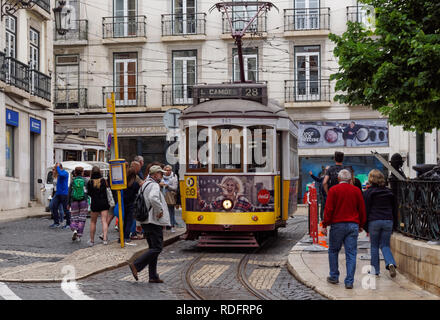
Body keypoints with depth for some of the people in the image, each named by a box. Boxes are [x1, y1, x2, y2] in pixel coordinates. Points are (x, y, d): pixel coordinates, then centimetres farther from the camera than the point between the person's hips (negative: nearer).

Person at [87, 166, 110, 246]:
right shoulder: (103, 180, -3)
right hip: (104, 203, 0)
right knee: (104, 221, -2)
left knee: (93, 222, 11)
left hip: (94, 203, 0)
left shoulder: (90, 182, -4)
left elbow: (89, 193, 5)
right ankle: (105, 238, -16)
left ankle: (92, 240, 14)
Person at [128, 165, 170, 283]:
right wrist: (159, 210, -20)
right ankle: (136, 265, -14)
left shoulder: (144, 185, 18)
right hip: (154, 222, -10)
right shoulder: (154, 185, -13)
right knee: (157, 248, -7)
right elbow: (153, 198, -34)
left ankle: (153, 276, 12)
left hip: (146, 222, 10)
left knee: (153, 248, 12)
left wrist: (140, 221, 22)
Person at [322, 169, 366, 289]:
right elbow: (362, 209, 11)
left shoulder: (333, 190, -3)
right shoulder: (356, 191, 7)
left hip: (337, 224, -2)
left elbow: (329, 209, -7)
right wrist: (361, 225, 21)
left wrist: (325, 225, -2)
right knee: (351, 254, 1)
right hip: (353, 225, 2)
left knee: (333, 251, 14)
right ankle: (349, 281, -2)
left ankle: (334, 277, 20)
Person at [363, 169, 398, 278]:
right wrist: (394, 225, 22)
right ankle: (391, 264, -16)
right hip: (388, 221, 3)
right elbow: (394, 209, 16)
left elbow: (366, 210, -2)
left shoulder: (368, 193, -1)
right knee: (385, 245, 9)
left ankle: (375, 270, 9)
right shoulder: (389, 192, 13)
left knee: (374, 246, 8)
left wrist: (365, 226, 3)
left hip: (374, 221, -3)